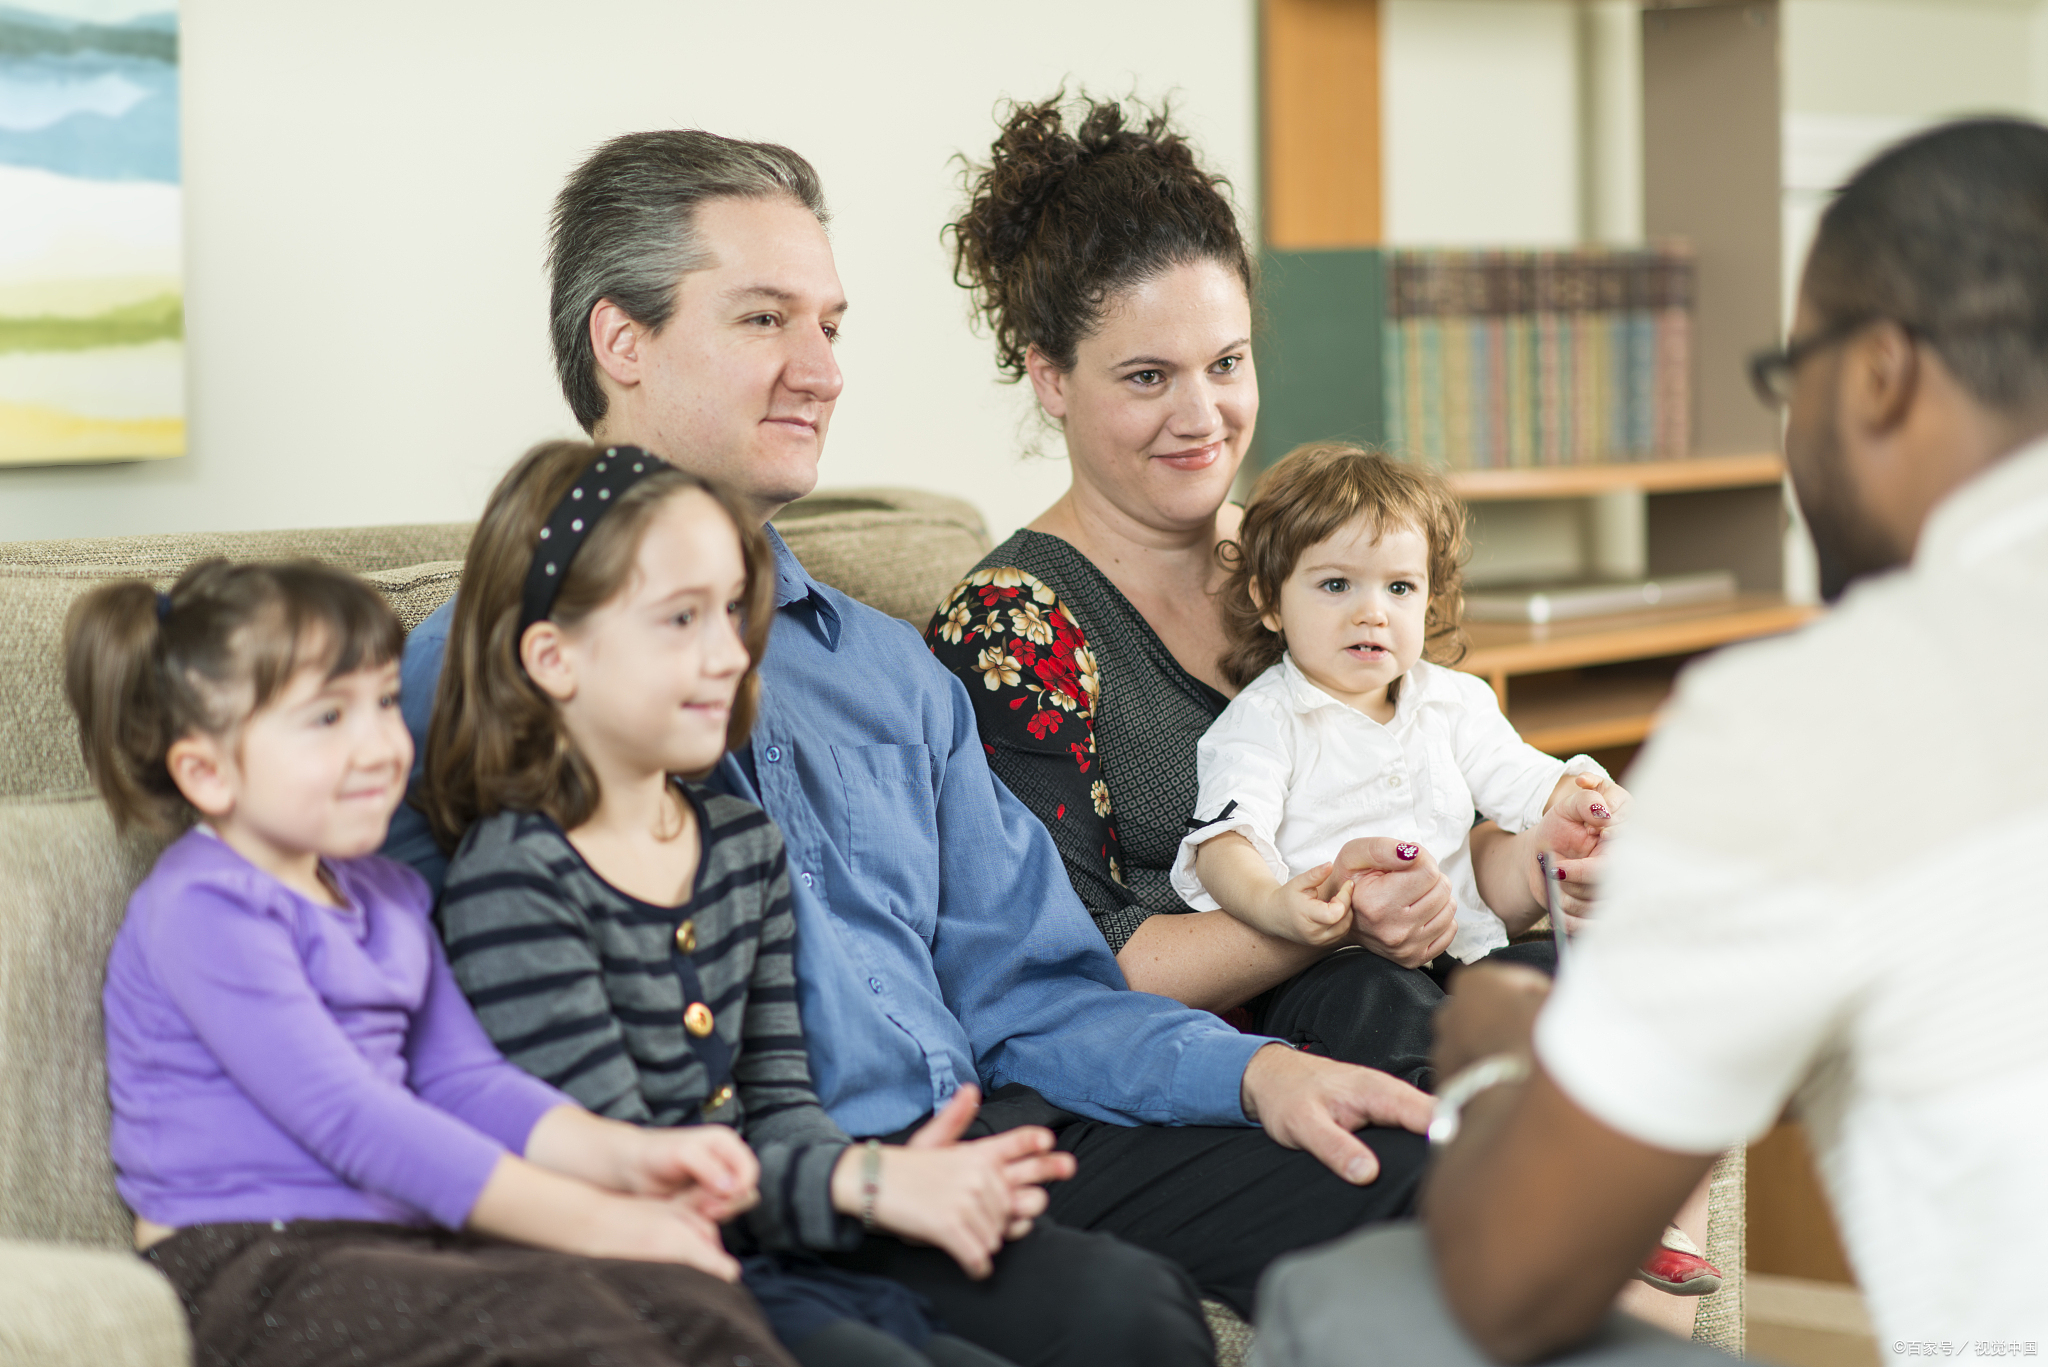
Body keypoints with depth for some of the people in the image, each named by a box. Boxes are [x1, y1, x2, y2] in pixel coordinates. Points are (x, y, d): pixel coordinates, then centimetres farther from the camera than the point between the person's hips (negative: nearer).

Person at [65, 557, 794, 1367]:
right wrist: (588, 1221, -19)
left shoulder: (384, 897, 19)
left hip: (401, 1241, 8)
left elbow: (462, 1080, 15)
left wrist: (626, 1156, -5)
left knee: (689, 1301, -18)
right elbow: (350, 1119, -17)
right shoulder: (204, 909, -11)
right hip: (250, 1264, -8)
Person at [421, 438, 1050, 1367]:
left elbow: (777, 1097, 12)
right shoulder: (513, 880, -12)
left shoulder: (743, 845, 15)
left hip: (759, 1255, 7)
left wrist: (898, 1176, -9)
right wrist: (863, 1183, -22)